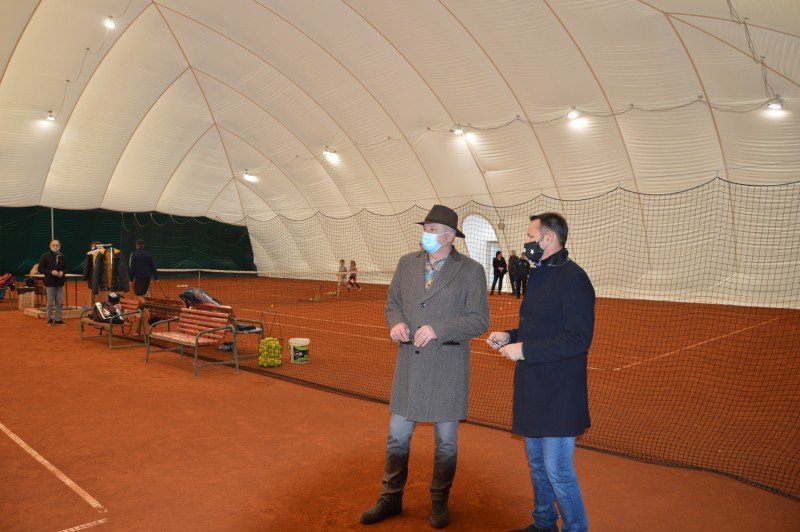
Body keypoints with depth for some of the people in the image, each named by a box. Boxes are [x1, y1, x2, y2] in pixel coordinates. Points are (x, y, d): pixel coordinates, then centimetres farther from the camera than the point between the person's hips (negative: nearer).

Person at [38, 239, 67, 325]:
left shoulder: (62, 257, 8)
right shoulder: (45, 256, -3)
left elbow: (65, 268, 17)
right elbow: (40, 269, -3)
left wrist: (62, 272, -6)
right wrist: (51, 272, -17)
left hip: (60, 283, 4)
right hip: (50, 283, -4)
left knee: (60, 302, 5)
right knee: (50, 302, 1)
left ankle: (58, 319, 13)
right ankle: (50, 319, 12)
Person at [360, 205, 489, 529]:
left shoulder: (471, 271, -7)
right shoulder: (407, 264, 4)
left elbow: (479, 320, -9)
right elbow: (393, 303, 13)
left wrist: (438, 329, -21)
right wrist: (396, 323, -10)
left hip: (448, 366, -3)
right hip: (409, 362, 3)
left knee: (446, 440, 12)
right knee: (397, 436, 12)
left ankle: (439, 502, 34)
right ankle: (391, 499, 33)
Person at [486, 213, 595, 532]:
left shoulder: (573, 279, -18)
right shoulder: (539, 275, 12)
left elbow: (578, 339, -24)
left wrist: (524, 350, -23)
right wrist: (509, 336, 5)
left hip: (558, 394, -9)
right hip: (533, 388, 10)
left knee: (557, 471, -1)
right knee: (538, 464, 22)